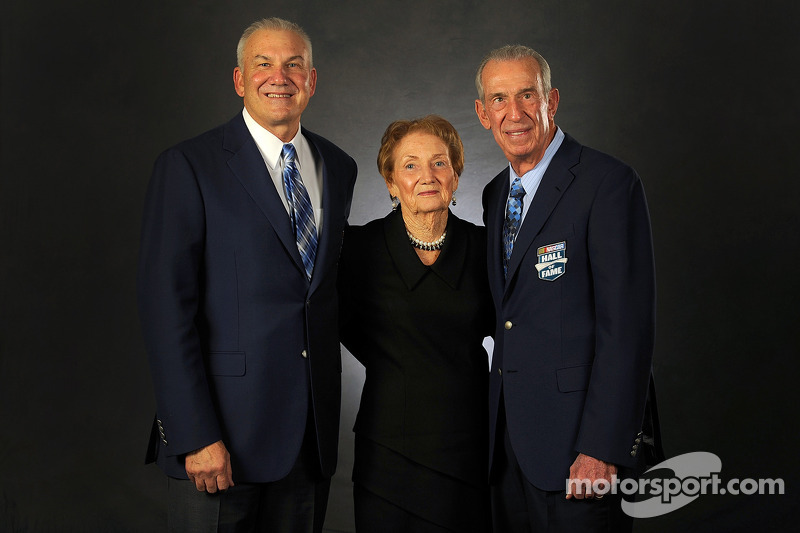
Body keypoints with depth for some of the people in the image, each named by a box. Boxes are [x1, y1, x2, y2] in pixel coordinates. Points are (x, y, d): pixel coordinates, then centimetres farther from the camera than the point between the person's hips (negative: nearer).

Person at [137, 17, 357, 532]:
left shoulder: (338, 168, 10)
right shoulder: (188, 166, -6)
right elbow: (166, 309, -11)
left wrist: (328, 409, 12)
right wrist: (196, 435, -16)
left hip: (313, 432, 5)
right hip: (225, 427, -4)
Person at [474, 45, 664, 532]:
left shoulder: (609, 182, -11)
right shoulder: (495, 195, 13)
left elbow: (627, 323, -16)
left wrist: (602, 447, -20)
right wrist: (498, 423, 11)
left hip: (581, 437, -7)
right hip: (510, 437, 7)